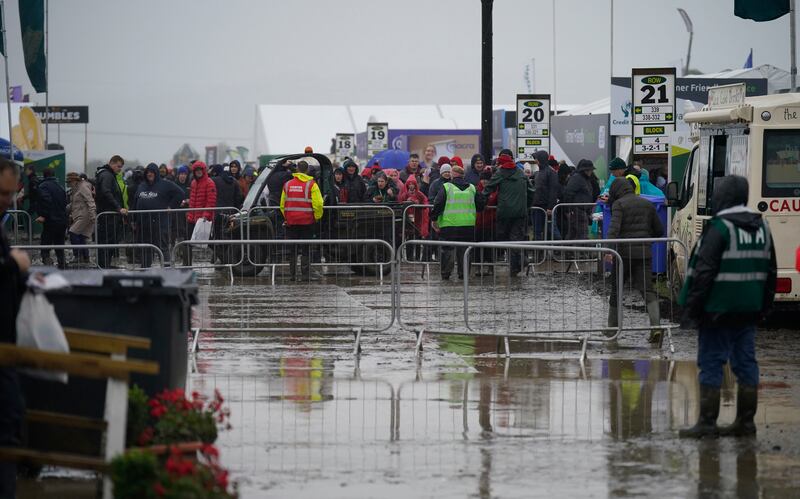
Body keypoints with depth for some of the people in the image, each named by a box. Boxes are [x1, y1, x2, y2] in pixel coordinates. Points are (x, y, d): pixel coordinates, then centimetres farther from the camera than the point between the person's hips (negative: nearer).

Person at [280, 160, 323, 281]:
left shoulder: (287, 185, 8)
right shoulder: (311, 184, -6)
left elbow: (282, 204, 12)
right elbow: (318, 204, -11)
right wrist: (317, 217, 3)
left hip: (291, 221, 3)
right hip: (307, 221, -3)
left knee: (292, 249, 8)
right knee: (306, 249, 0)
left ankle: (292, 274, 9)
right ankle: (305, 274, -3)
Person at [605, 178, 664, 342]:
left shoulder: (619, 204, -2)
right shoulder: (647, 204, 13)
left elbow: (614, 227, -19)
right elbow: (659, 231, 17)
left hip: (624, 252, -3)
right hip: (644, 253, 3)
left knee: (616, 289, 12)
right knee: (647, 289, -3)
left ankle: (612, 327, 20)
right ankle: (655, 326, -23)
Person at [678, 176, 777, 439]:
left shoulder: (719, 228, -14)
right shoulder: (761, 227, 11)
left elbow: (704, 272, -18)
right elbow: (770, 271, 16)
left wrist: (691, 307, -12)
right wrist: (764, 306, 22)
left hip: (718, 309, -7)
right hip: (748, 312, 7)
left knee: (711, 364, -2)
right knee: (745, 363, 11)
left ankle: (707, 423, -1)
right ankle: (745, 422, 13)